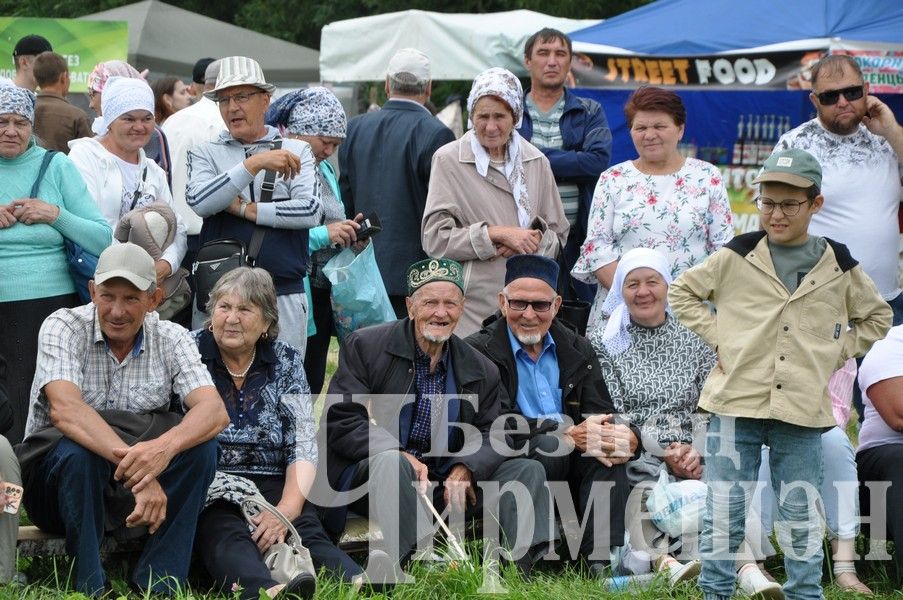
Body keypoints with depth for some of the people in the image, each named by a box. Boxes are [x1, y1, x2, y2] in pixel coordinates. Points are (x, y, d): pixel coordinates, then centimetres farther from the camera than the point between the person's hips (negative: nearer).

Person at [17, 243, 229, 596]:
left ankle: (157, 585, -20)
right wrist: (135, 465, -43)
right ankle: (89, 588, -22)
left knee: (200, 445, -22)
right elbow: (65, 410, -29)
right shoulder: (63, 327, -11)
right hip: (54, 471, -3)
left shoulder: (171, 339, -3)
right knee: (78, 450, -35)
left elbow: (215, 411, -19)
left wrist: (164, 447, -42)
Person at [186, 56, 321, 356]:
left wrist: (246, 210, -7)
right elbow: (198, 202, -12)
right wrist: (255, 163, -17)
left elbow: (311, 211, -6)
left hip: (284, 295, 0)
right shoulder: (205, 154, 9)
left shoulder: (297, 151, 9)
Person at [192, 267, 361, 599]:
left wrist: (286, 509, -14)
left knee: (309, 532, -27)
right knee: (226, 535, -34)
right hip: (206, 487, -3)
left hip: (273, 486, 3)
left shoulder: (286, 361, 11)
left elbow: (304, 446, 3)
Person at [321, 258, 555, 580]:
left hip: (446, 483, 5)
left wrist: (466, 469, -18)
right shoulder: (365, 346, -1)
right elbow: (339, 422, -8)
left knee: (528, 470, -11)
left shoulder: (481, 370, 12)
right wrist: (401, 456, -23)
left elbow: (491, 436, 6)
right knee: (392, 462, -38)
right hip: (367, 475, -4)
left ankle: (515, 568, -34)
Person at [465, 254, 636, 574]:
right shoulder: (479, 352, 0)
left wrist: (624, 436, -19)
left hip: (571, 469, 5)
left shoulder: (577, 350, 16)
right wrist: (568, 434, -21)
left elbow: (601, 416, 7)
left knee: (607, 442, -23)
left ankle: (601, 559, -31)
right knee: (544, 450, -34)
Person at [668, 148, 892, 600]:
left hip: (803, 410, 1)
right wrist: (717, 337, 1)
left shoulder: (838, 266, 5)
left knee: (802, 520, 7)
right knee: (723, 513, 2)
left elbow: (876, 317, 20)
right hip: (736, 405, -1)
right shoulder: (736, 257, 1)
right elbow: (682, 292, 13)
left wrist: (837, 353, 8)